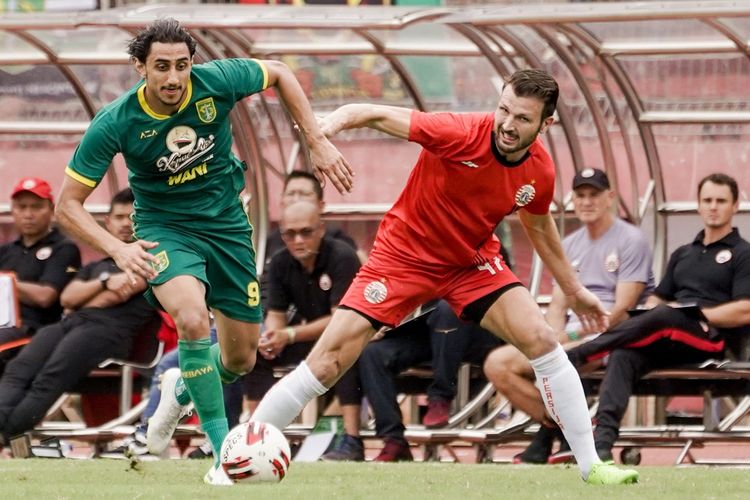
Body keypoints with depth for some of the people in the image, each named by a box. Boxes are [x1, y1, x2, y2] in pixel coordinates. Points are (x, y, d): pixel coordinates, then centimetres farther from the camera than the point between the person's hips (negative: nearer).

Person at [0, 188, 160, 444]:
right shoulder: (95, 267, 38)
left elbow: (121, 294, 3)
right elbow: (67, 298, 19)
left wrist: (80, 304, 15)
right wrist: (105, 282, 2)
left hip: (109, 328, -6)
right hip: (68, 324, 6)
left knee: (49, 380, -33)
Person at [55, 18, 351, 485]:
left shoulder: (216, 81, -19)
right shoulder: (116, 123, -22)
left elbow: (279, 74, 2)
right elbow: (69, 202, -15)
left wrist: (318, 142, -3)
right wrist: (117, 249, -30)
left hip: (226, 223, 3)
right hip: (164, 226, -3)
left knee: (241, 360, 7)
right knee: (194, 320, -33)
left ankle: (182, 388, 44)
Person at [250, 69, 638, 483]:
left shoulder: (539, 171, -11)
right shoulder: (461, 134, -27)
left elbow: (539, 225, 11)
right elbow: (378, 116, -29)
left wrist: (572, 289, 19)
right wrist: (335, 121, -51)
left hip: (471, 262, 4)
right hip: (404, 256, -4)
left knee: (541, 341, -13)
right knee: (326, 364, -11)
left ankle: (590, 464, 0)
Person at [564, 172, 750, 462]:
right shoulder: (683, 254, 30)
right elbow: (656, 300, 26)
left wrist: (694, 313, -7)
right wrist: (652, 308, 2)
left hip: (713, 340, -5)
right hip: (668, 346, 5)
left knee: (662, 317, -36)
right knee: (623, 355, -29)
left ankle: (575, 356, -41)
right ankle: (604, 436, -48)